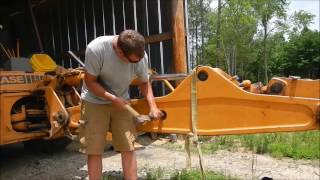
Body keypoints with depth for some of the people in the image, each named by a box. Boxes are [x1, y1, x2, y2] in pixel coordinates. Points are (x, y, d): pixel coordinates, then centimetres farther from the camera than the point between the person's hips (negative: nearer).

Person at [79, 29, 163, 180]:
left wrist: (152, 106, -13)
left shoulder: (141, 56, -19)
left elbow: (144, 83, -2)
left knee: (128, 148, 0)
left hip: (121, 101, 3)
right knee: (94, 151, -1)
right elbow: (90, 82, -17)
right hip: (94, 102, -2)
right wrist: (113, 98, -23)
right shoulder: (95, 49, -29)